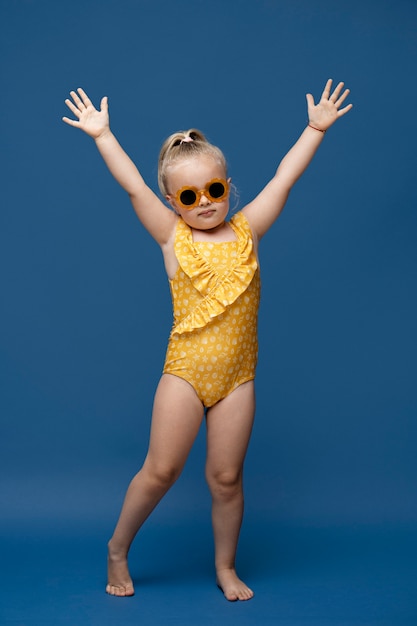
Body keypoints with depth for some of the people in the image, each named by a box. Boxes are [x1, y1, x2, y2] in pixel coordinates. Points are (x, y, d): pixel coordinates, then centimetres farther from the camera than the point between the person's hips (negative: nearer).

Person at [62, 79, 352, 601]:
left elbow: (284, 178, 4)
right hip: (185, 370, -2)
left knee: (226, 477, 9)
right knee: (161, 469, 2)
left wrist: (316, 128, 4)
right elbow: (132, 186, -6)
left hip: (237, 375, 2)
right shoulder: (172, 238, -1)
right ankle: (118, 548, 25)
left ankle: (226, 568, 27)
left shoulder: (245, 230, 4)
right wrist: (101, 135, -8)